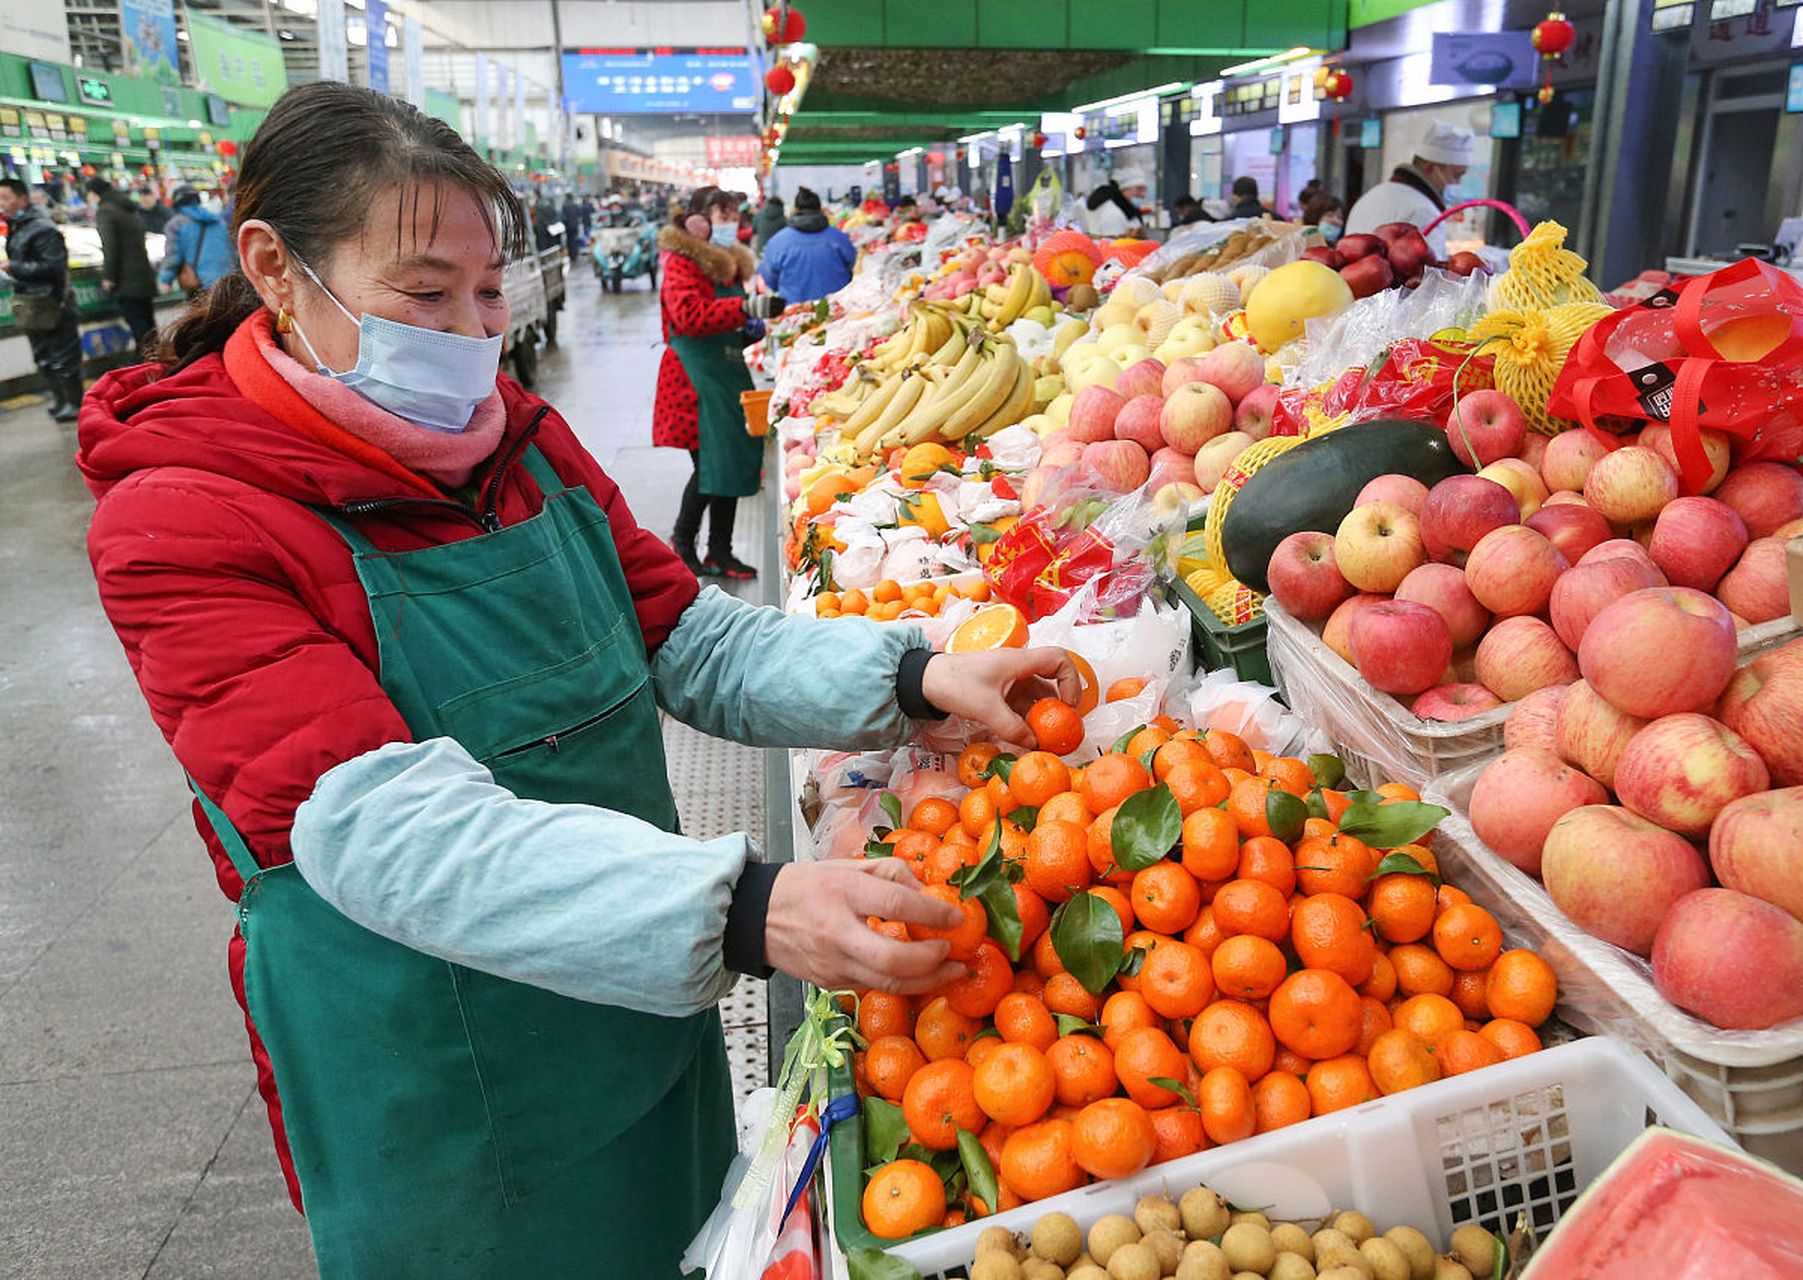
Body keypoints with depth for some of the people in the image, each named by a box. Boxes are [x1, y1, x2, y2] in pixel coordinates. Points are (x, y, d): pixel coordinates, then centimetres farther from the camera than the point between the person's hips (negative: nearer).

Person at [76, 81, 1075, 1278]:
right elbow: (380, 828, -30)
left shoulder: (521, 439, 1)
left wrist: (914, 677, -16)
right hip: (435, 1103, -5)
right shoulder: (181, 520, -19)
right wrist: (741, 909, -42)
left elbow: (691, 638, 1)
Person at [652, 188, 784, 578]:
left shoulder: (728, 260, 20)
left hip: (728, 370, 9)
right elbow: (691, 315, -24)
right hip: (697, 374, -9)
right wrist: (748, 308, -32)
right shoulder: (681, 262, -8)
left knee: (734, 459, 6)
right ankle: (682, 540, 9)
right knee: (711, 463, -11)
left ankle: (720, 552, 14)